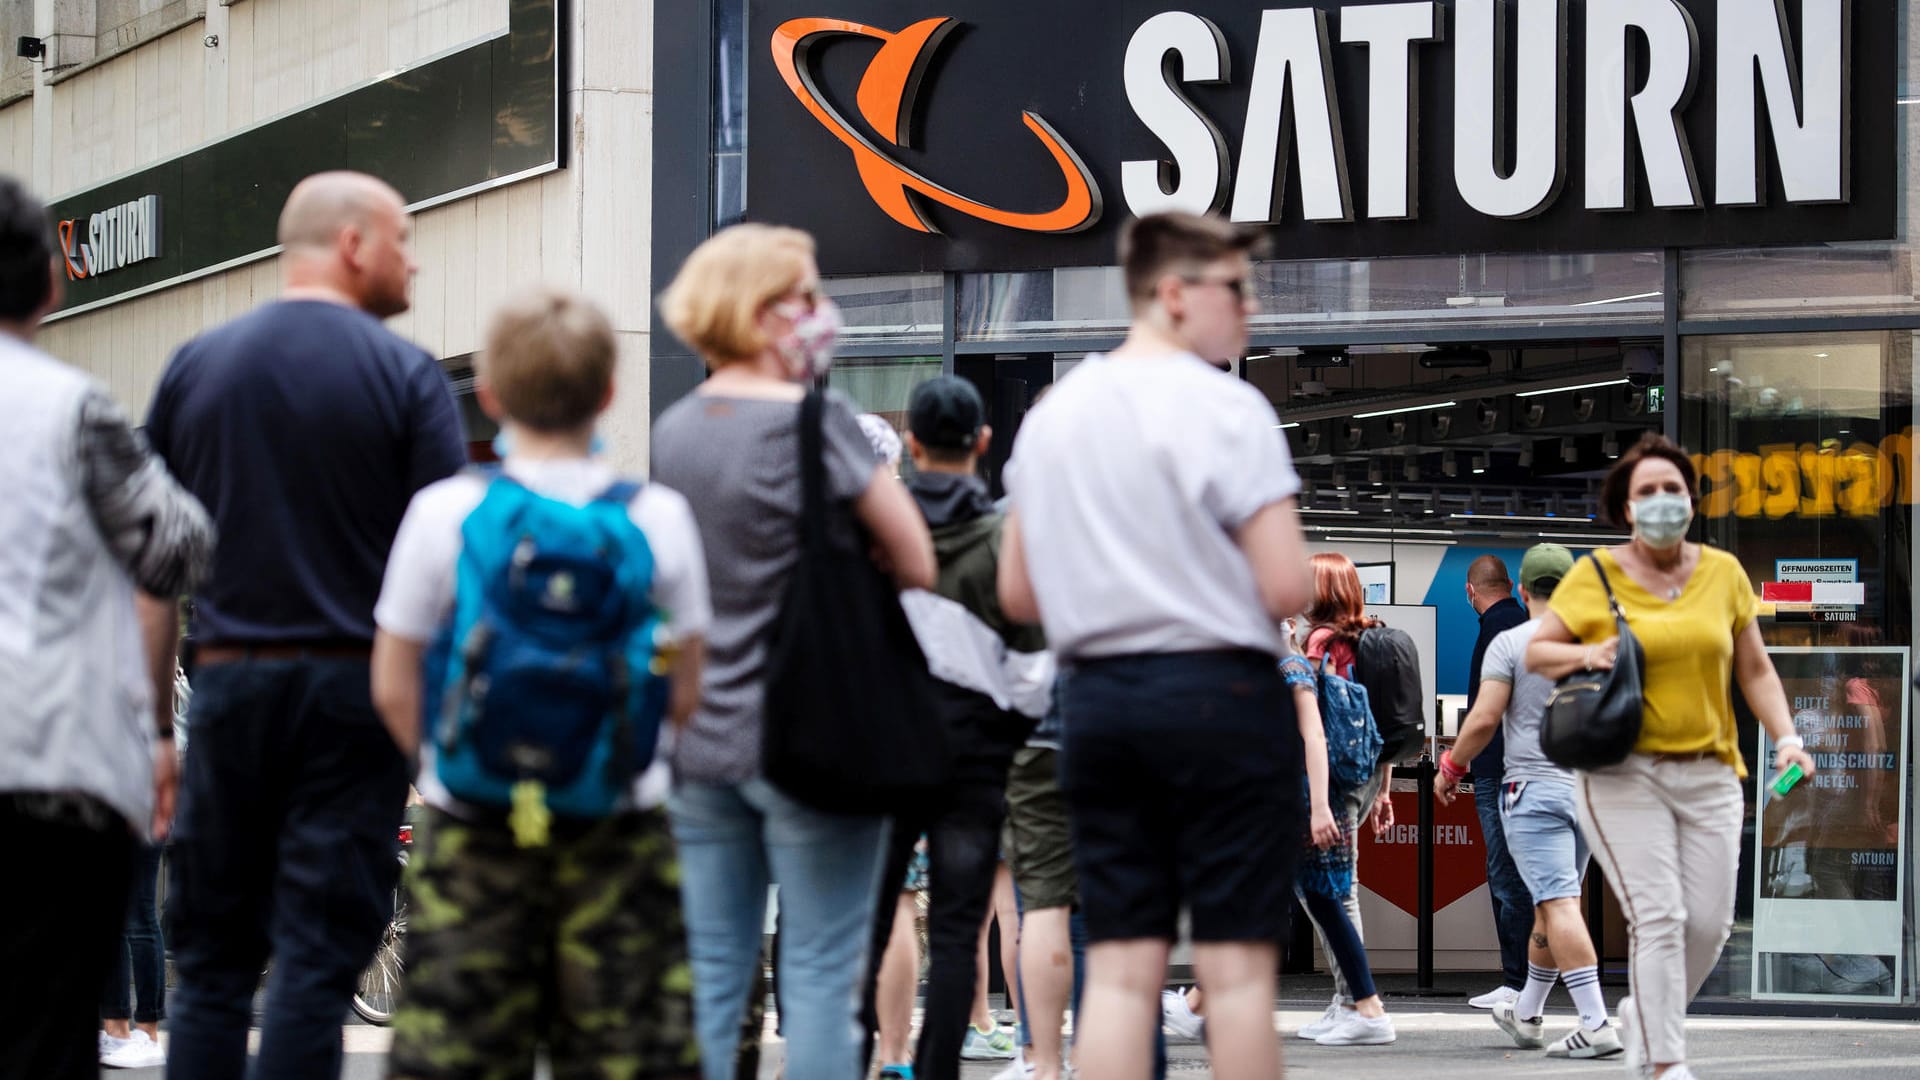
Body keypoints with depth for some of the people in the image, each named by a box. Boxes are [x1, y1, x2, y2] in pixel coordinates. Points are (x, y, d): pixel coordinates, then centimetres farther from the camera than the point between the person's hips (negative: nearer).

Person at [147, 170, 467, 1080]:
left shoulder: (194, 366, 8)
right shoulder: (405, 375, -3)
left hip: (229, 682, 3)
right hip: (354, 691, -3)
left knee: (210, 963, 9)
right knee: (318, 960, -2)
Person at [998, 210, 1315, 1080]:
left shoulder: (1052, 414, 11)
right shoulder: (1225, 408, -10)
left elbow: (1018, 595, 15)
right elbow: (1287, 588, -15)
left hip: (1096, 698, 6)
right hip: (1219, 691, -6)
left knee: (1118, 968, 5)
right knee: (1237, 966, -1)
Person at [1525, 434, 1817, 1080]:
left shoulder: (1723, 573, 8)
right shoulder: (1595, 576, 0)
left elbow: (1755, 670, 13)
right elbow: (1535, 652, 6)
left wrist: (1786, 739, 1)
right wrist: (1582, 654, -15)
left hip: (1709, 775, 4)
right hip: (1622, 773, -4)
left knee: (1709, 923, 1)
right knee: (1659, 917, -13)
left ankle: (1641, 1017, 28)